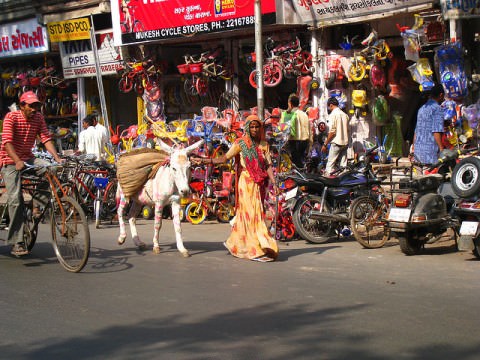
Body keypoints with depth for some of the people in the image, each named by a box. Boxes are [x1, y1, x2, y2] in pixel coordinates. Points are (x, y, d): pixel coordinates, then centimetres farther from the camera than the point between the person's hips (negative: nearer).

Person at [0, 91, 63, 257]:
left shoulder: (38, 118, -1)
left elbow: (46, 139, -7)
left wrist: (57, 158, -22)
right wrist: (18, 161, -39)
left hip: (28, 158, 5)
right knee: (16, 199, -15)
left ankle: (37, 207, -7)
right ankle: (16, 243, -12)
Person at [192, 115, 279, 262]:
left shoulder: (264, 145, 12)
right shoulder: (241, 143, 0)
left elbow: (268, 165, 7)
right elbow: (225, 157, -5)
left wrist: (273, 182, -5)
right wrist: (204, 160, -15)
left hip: (260, 184, 5)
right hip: (247, 182, -4)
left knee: (245, 213, 9)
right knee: (251, 213, -7)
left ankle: (235, 243, 21)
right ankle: (257, 250, -8)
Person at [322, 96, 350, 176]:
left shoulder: (333, 114, -9)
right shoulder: (344, 115, 13)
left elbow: (332, 132, -15)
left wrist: (325, 144, -10)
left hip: (336, 142, -7)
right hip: (345, 142, 7)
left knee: (330, 165, -6)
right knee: (343, 165, 7)